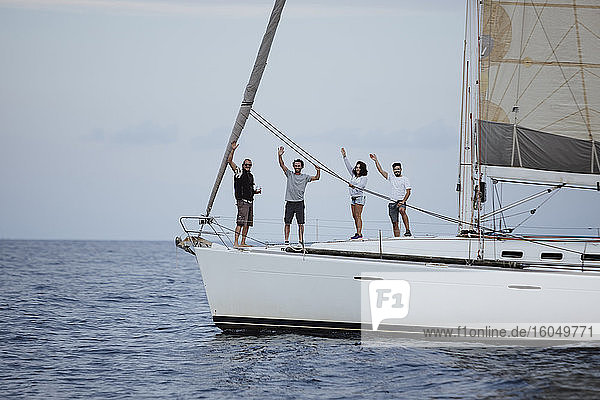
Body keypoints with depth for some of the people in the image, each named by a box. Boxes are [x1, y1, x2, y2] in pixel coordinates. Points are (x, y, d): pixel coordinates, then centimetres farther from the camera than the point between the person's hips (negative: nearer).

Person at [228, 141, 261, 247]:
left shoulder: (251, 176, 19)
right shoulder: (239, 172, -1)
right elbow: (229, 161, -11)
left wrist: (256, 191, 7)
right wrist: (233, 150, -21)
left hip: (250, 201, 8)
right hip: (242, 201, -8)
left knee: (247, 223, 8)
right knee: (241, 222, -15)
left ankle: (243, 242, 13)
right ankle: (236, 242, -18)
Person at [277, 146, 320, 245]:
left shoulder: (305, 177, 9)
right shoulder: (290, 174, 9)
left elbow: (316, 178, 2)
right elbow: (282, 165, -1)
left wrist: (318, 170, -18)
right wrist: (280, 156, -16)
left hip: (300, 203, -1)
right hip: (290, 202, 1)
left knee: (301, 223, -2)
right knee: (287, 223, 0)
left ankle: (301, 241, 1)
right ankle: (286, 241, 4)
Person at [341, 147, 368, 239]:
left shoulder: (364, 178, -5)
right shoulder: (353, 175, 16)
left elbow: (361, 186, -19)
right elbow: (348, 166, 19)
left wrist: (354, 186, -37)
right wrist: (344, 157, 16)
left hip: (359, 197, -8)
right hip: (353, 197, 8)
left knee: (358, 216, -12)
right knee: (354, 216, 6)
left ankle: (359, 233, -15)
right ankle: (357, 233, 9)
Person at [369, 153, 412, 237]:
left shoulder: (405, 179, 5)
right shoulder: (391, 177, 14)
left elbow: (408, 192, -2)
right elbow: (381, 171, 10)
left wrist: (403, 201, -14)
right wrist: (376, 161, 3)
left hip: (401, 201, -4)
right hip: (392, 203, 4)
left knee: (402, 210, -37)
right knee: (395, 224, 4)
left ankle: (408, 231, -38)